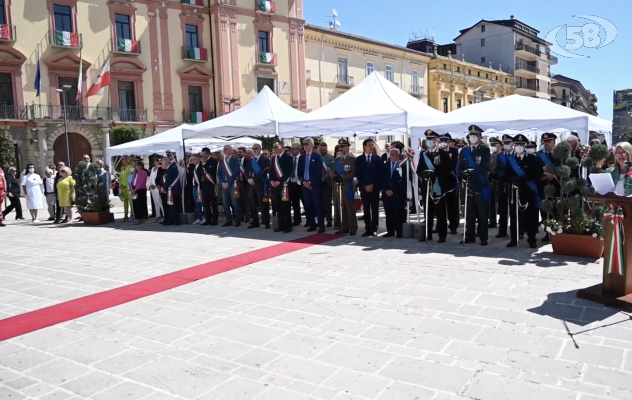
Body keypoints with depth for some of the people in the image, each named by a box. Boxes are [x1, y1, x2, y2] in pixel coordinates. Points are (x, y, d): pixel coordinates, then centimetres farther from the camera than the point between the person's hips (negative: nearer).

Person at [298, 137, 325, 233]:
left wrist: (311, 182, -14)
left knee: (318, 205, -5)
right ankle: (312, 224, 13)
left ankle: (321, 225, -2)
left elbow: (319, 172, -8)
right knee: (308, 205, 5)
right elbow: (299, 172, 12)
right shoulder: (301, 157, 14)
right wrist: (303, 181, -4)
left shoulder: (317, 156, 0)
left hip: (315, 184, -5)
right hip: (305, 184, 5)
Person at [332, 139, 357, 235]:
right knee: (341, 208, 7)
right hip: (338, 187, 6)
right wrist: (335, 177, -8)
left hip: (348, 187, -5)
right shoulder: (337, 160, 18)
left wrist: (342, 177, -19)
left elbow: (353, 173, -10)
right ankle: (344, 227, 14)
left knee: (350, 208, -3)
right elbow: (333, 172, 16)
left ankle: (353, 228, 2)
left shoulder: (352, 159, -1)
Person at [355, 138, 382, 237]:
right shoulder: (359, 159, 7)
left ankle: (374, 229, 4)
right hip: (364, 187, 1)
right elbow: (357, 174, 2)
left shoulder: (377, 159, 7)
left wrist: (373, 185, -8)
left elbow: (379, 174, 2)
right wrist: (365, 185, -9)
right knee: (366, 209, 2)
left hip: (375, 187, 0)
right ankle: (368, 229, 5)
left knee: (375, 209, -1)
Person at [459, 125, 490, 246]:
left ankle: (483, 237, 5)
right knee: (469, 213, 6)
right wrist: (463, 176, -8)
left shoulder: (485, 150, 2)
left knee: (482, 213, 0)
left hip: (481, 185, -4)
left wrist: (472, 171, -20)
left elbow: (485, 167, -9)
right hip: (468, 185, 4)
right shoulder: (464, 151, 14)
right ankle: (469, 236, 13)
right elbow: (460, 167, 10)